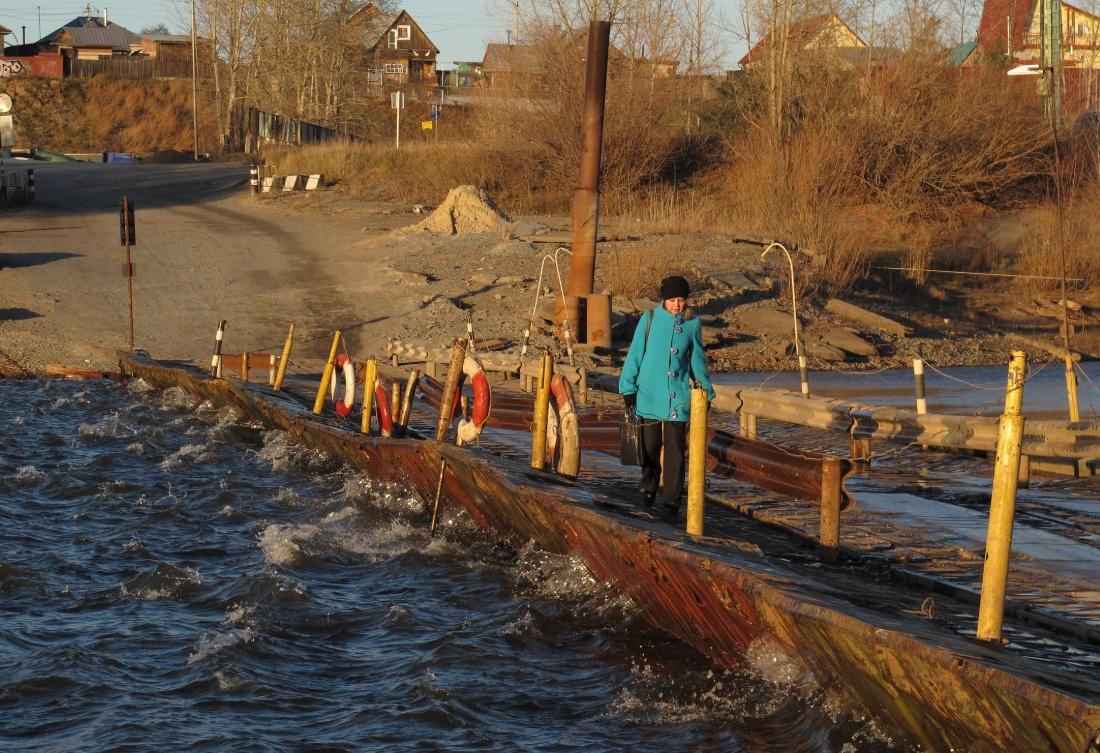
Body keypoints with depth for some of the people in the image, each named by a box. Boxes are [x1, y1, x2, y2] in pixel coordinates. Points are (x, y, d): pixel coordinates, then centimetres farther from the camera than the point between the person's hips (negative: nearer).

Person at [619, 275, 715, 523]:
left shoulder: (692, 324, 4)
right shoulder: (650, 319, -2)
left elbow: (697, 360, 14)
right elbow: (635, 354, 1)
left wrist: (706, 391, 17)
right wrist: (628, 387, -2)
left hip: (678, 396, 1)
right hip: (649, 394, -1)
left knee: (675, 452, -2)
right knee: (650, 446, 7)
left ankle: (671, 503, 3)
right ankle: (649, 488, 30)